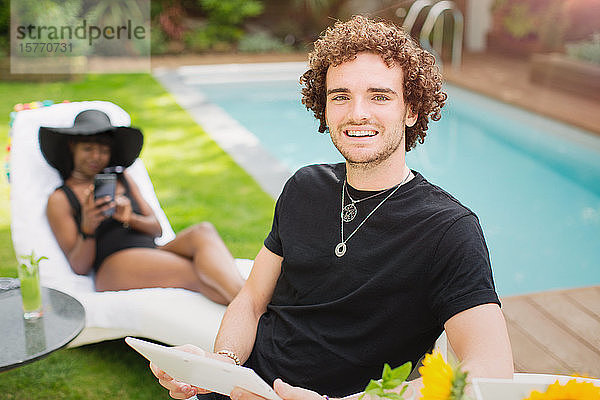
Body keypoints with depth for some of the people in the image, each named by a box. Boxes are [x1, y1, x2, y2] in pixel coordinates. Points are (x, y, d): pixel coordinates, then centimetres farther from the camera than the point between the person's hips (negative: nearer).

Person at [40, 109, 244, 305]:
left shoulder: (122, 178, 24)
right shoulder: (59, 200, 10)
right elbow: (79, 267, 4)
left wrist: (130, 218, -5)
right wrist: (87, 228, -15)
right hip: (115, 267, -5)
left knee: (203, 232, -29)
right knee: (201, 276, -33)